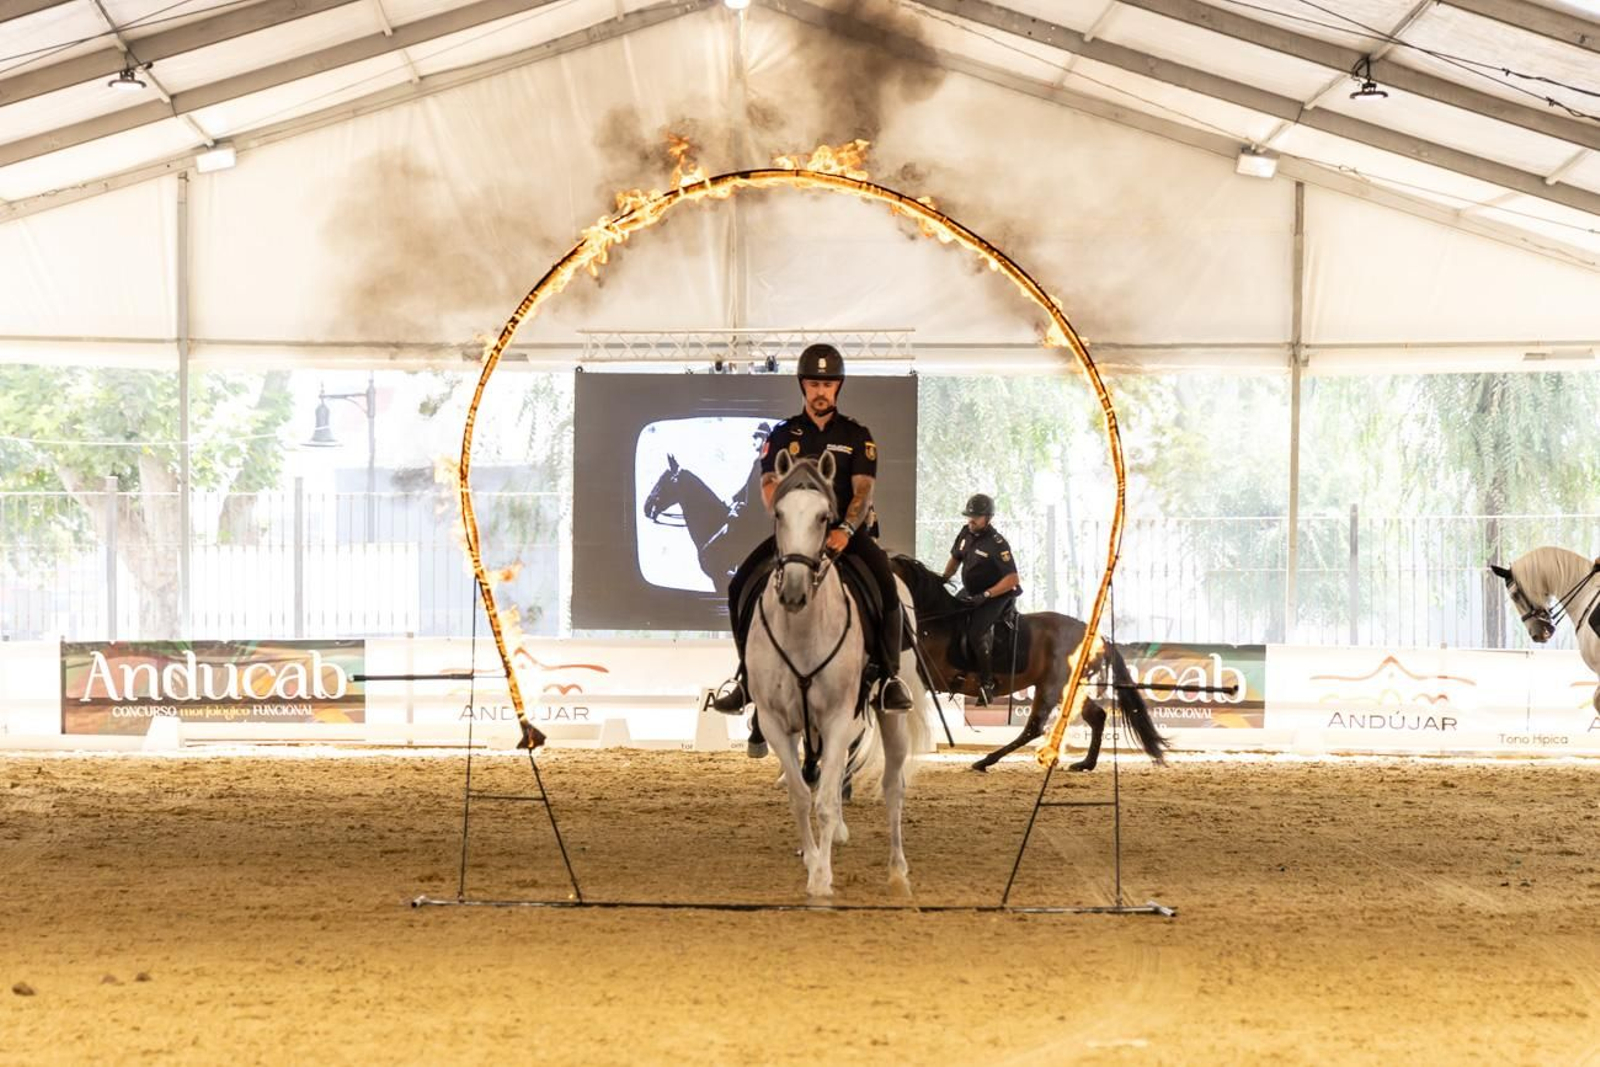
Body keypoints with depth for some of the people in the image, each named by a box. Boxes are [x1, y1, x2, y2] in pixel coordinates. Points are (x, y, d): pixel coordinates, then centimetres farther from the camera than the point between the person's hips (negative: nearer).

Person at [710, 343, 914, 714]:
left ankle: (890, 675, -14)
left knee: (886, 584, -29)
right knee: (741, 585, -21)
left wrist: (845, 530, -22)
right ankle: (747, 673, -5)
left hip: (847, 531, -1)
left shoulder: (856, 435, 7)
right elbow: (769, 485, 0)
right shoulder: (783, 434, 10)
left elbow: (863, 489, -3)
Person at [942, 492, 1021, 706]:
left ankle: (987, 683, -15)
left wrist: (985, 596, -28)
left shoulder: (997, 544, -23)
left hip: (995, 596, -8)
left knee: (976, 632, -24)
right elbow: (955, 559, 18)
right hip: (970, 592, 8)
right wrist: (943, 579, 4)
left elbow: (1012, 579, -24)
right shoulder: (966, 534, -1)